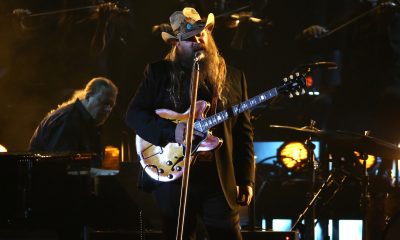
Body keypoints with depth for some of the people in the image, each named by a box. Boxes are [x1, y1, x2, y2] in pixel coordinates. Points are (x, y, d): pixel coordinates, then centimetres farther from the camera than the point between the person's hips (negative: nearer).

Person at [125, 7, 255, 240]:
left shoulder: (233, 77, 11)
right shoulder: (158, 72, 5)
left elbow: (244, 133, 10)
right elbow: (134, 114, -1)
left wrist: (246, 180, 2)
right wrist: (171, 131, -17)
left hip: (221, 179, 1)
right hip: (173, 175, -1)